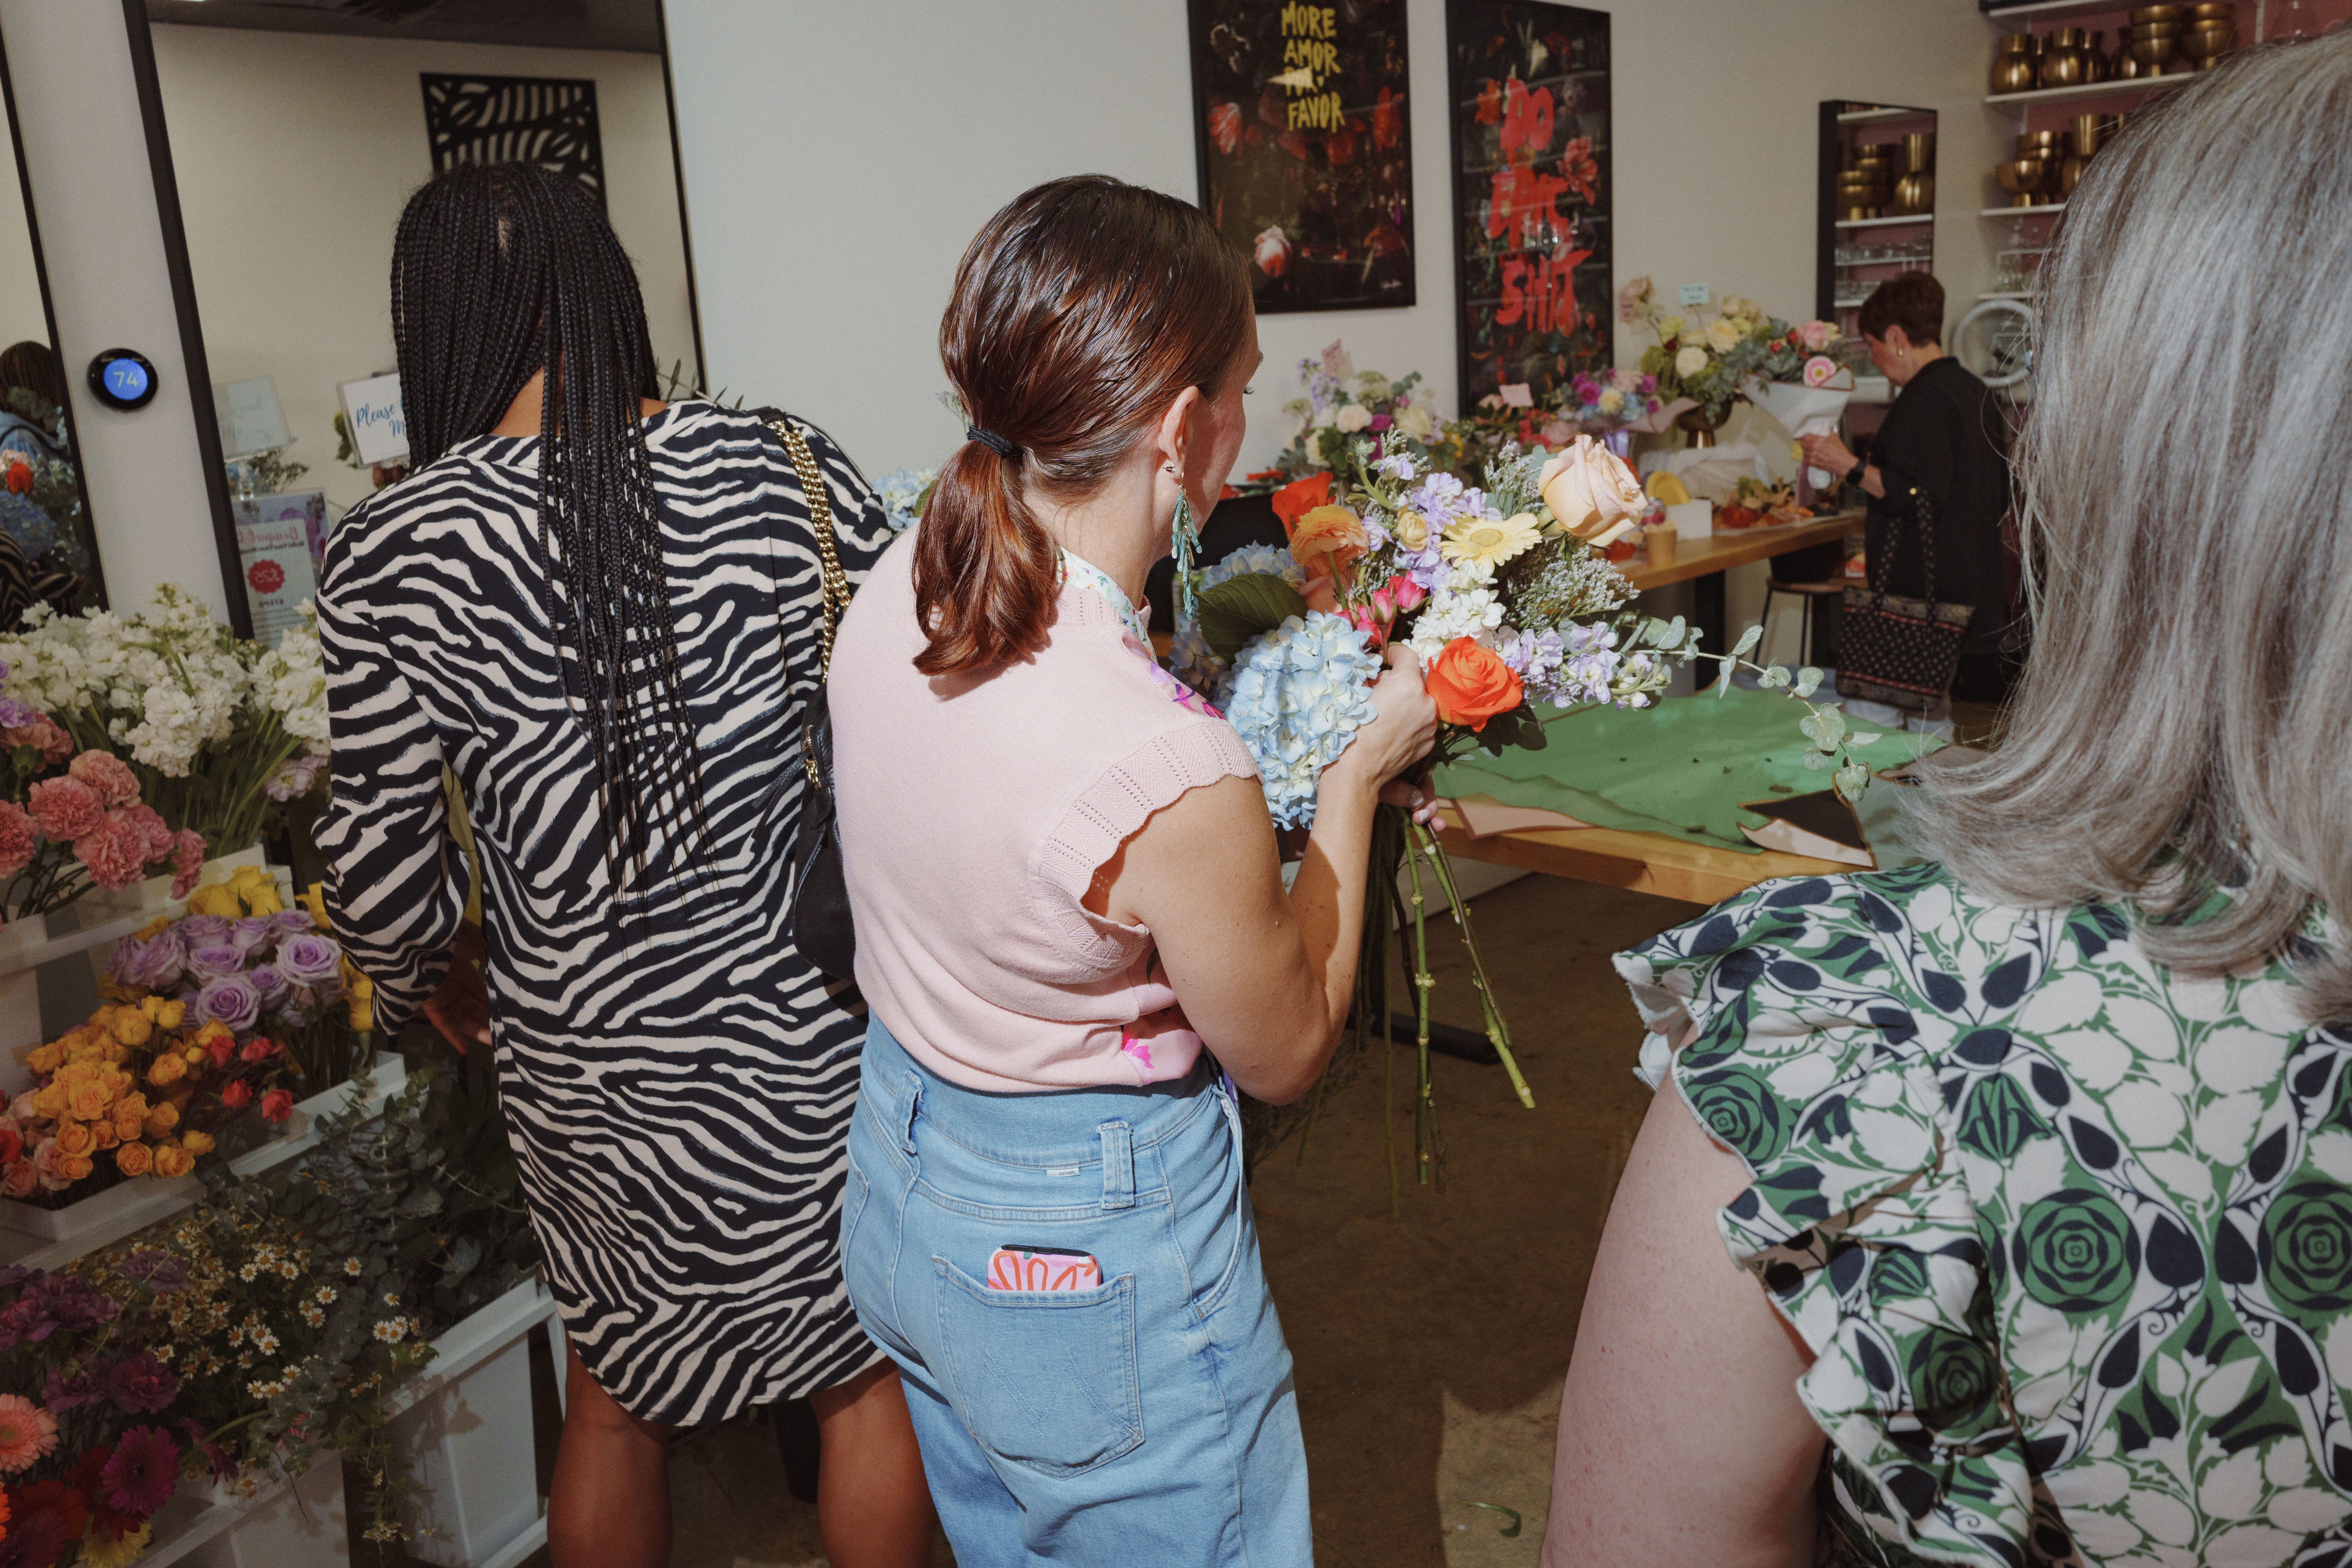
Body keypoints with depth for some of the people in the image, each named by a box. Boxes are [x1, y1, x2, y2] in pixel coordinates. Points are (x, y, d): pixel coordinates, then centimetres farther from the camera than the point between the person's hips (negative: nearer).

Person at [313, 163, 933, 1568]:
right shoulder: (780, 472, -11)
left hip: (576, 1060, 1)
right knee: (872, 1374, 20)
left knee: (614, 1393, 25)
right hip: (801, 1023, 0)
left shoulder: (392, 557, -13)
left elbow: (388, 878, -7)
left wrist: (407, 998, 14)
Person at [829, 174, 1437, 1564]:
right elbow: (1287, 1056, -14)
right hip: (1090, 1264, -7)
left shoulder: (893, 596, -13)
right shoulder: (1175, 774, -35)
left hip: (897, 1188, 7)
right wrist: (1354, 776, -8)